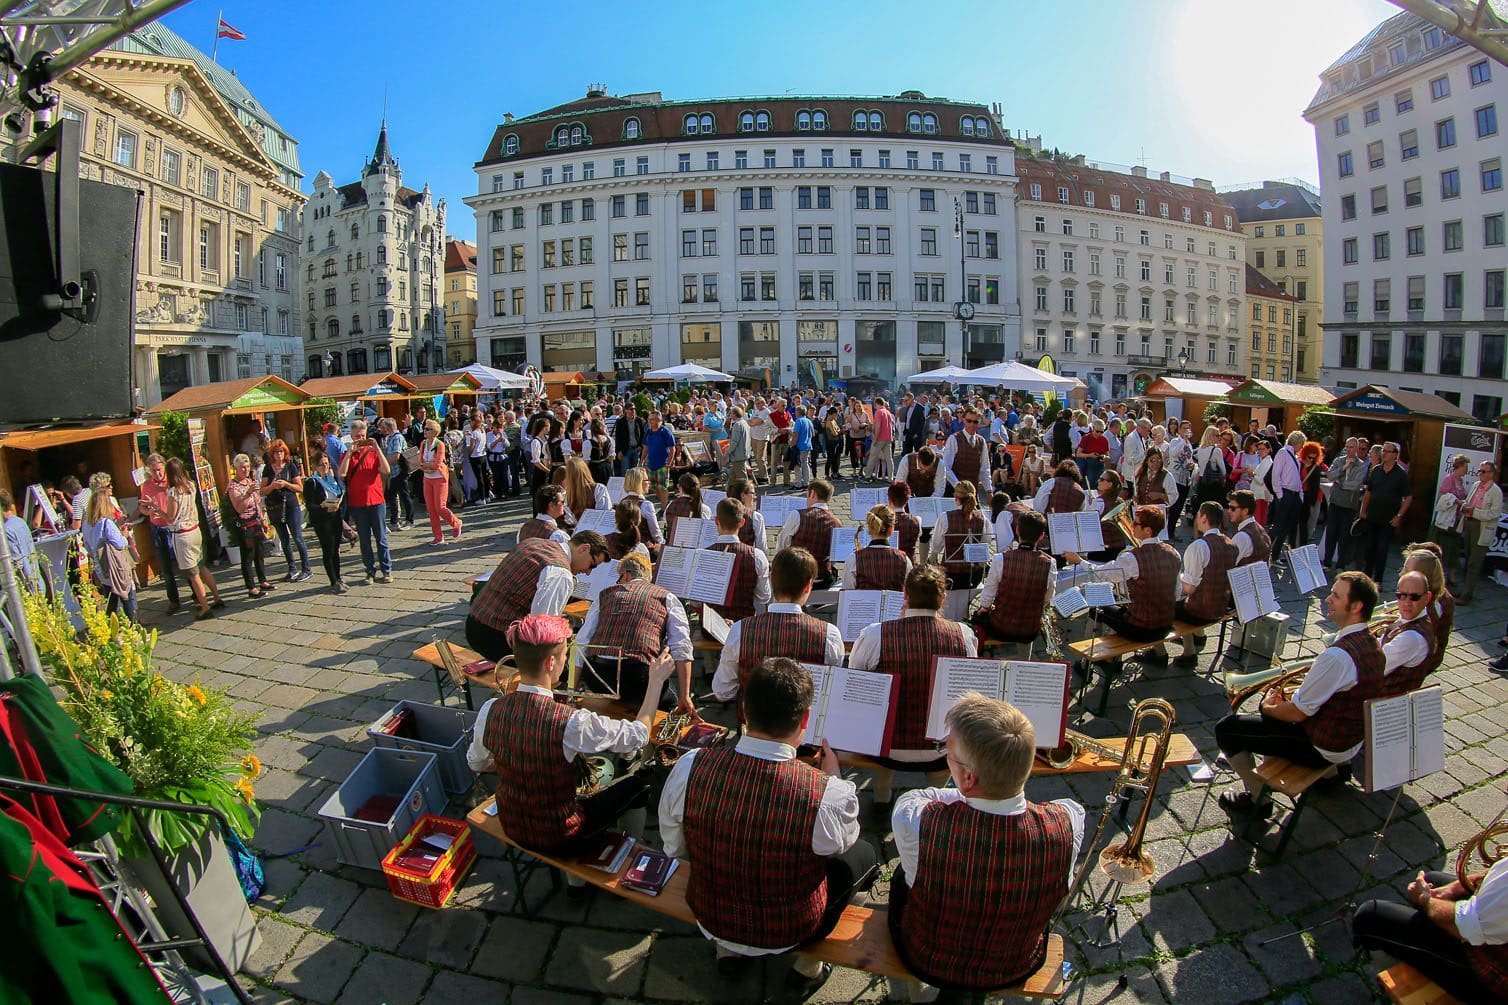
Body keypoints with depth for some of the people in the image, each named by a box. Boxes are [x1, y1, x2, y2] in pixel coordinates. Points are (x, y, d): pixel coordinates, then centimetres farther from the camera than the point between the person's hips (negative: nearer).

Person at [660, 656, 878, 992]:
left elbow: (675, 848, -8)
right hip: (786, 935, -2)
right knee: (864, 853, 21)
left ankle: (728, 951, 38)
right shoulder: (830, 794, -33)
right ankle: (808, 966, 28)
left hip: (709, 917, 3)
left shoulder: (689, 768, -27)